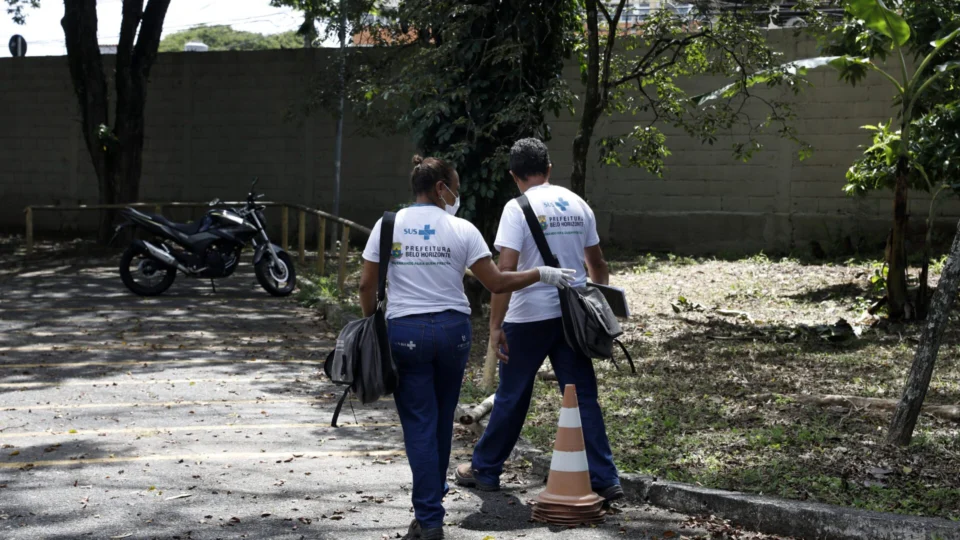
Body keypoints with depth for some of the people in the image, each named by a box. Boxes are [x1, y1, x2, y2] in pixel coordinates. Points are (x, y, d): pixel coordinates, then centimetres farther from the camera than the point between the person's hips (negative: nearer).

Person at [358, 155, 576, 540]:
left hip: (405, 331, -1)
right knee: (442, 420, 18)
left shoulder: (388, 226, 1)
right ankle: (433, 492, 36)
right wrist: (541, 274, 5)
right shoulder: (461, 230, -3)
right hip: (453, 330, 1)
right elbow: (496, 283, -6)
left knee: (419, 424, 0)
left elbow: (366, 285, 0)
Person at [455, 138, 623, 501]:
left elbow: (506, 268, -18)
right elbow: (597, 263, 14)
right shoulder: (577, 205, 7)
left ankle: (485, 470, 22)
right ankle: (604, 480, 3)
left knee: (511, 397, 8)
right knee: (583, 396, 6)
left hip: (529, 317, -4)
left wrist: (495, 324, -17)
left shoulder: (518, 208, -11)